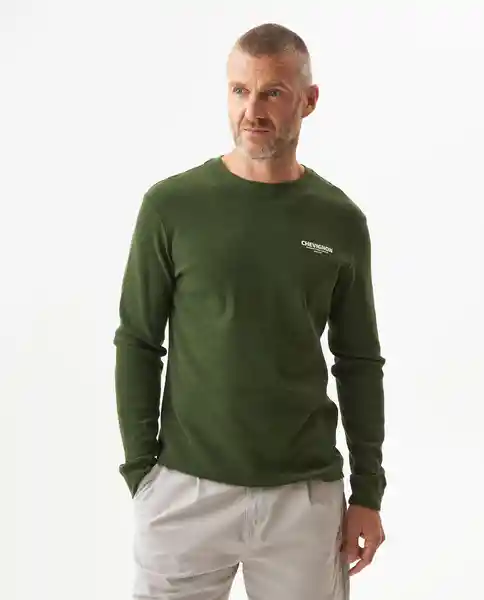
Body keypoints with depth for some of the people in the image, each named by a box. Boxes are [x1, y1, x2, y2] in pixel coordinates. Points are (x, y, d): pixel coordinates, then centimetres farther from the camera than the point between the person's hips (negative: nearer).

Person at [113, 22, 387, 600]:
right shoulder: (170, 205, -5)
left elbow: (359, 362, 7)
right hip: (186, 489, -1)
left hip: (307, 496, 2)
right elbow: (138, 343, 0)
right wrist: (139, 471, -4)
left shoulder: (340, 221, 1)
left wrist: (367, 490, 5)